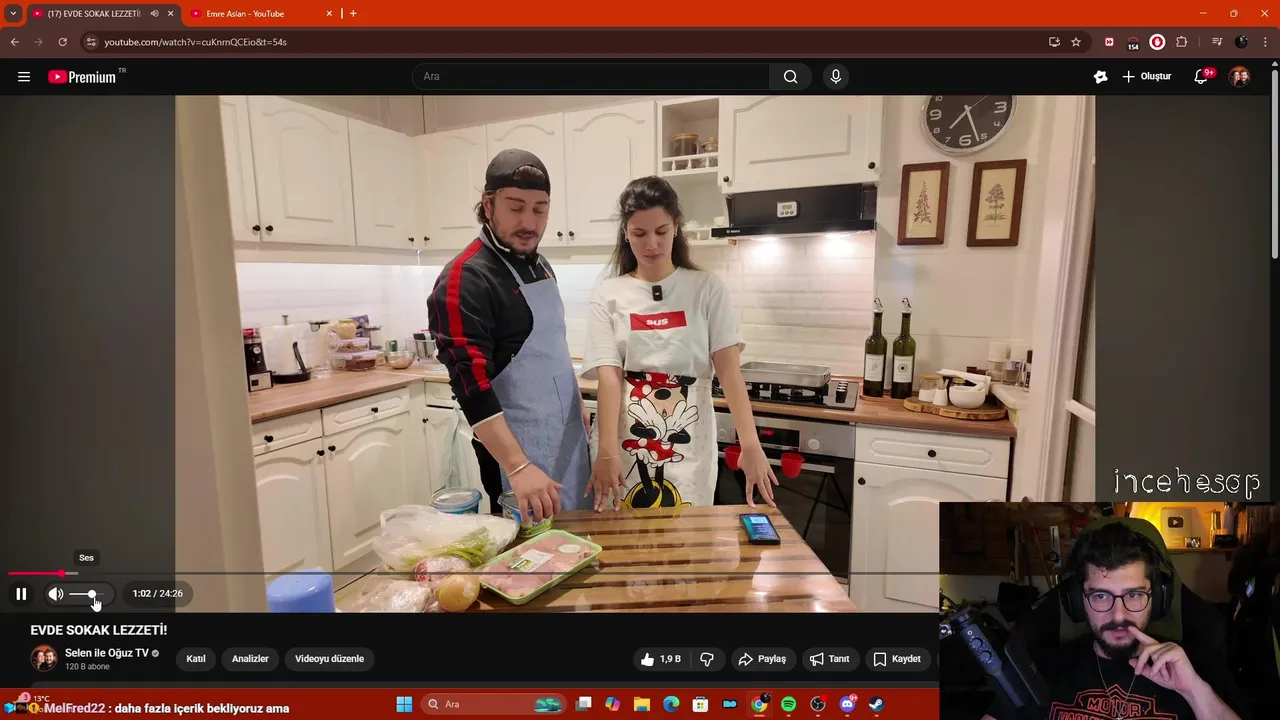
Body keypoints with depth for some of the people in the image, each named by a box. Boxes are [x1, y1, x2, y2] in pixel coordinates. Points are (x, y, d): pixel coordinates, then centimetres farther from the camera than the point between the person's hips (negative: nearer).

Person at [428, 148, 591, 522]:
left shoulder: (540, 266, 7)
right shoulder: (464, 280, -19)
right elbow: (472, 386, -26)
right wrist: (519, 468, -32)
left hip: (569, 438, 8)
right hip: (516, 451, -8)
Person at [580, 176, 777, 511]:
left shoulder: (707, 289, 0)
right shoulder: (608, 295, -1)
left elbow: (729, 369, -7)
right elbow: (608, 377, -8)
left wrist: (750, 444, -18)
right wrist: (607, 452, -20)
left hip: (689, 450, 0)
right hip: (625, 449, 0)